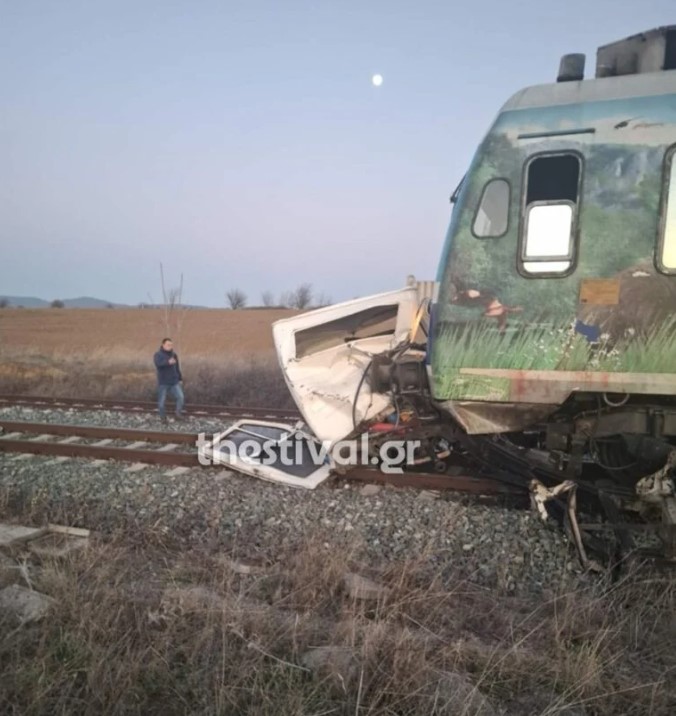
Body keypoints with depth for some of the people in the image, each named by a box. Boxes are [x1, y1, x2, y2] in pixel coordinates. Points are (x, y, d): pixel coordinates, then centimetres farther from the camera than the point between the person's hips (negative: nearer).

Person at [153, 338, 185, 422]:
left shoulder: (174, 355, 9)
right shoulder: (158, 355, -8)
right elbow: (158, 364, -31)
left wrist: (180, 379, 19)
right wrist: (168, 362, -48)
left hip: (174, 382, 4)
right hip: (163, 383, -4)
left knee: (181, 397, -13)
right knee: (161, 401, 2)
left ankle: (178, 414, -3)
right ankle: (163, 417, 20)